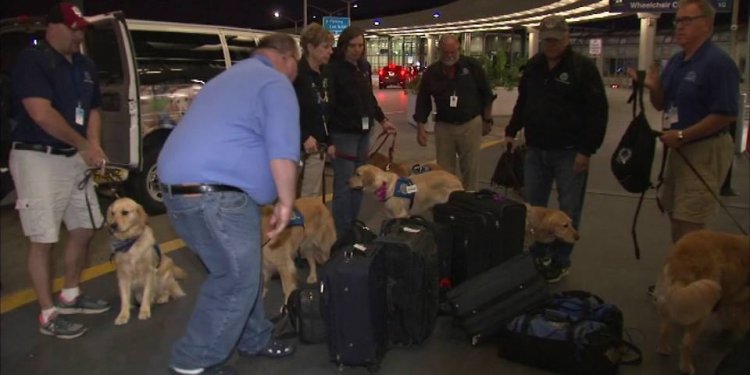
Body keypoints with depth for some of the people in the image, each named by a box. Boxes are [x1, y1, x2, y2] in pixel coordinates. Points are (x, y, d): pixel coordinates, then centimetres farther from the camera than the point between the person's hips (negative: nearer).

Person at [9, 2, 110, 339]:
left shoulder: (85, 65, 12)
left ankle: (71, 295, 32)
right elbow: (41, 113, -21)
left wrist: (94, 146, -2)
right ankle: (48, 315, 7)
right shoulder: (32, 60, -12)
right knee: (42, 239, -2)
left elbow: (92, 109, 16)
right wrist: (84, 145, -14)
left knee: (84, 229, 14)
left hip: (74, 159, 8)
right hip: (38, 159, -8)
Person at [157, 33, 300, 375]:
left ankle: (254, 340, 33)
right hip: (214, 193, -10)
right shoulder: (275, 83, -3)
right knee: (237, 280, 2)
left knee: (237, 272, 20)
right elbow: (282, 151, -15)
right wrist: (286, 202, -6)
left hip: (179, 187, 10)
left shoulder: (230, 77, 27)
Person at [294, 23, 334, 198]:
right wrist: (304, 137, -22)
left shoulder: (323, 75, 12)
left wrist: (329, 141, 15)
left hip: (318, 146, 8)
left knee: (313, 196, 13)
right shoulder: (297, 73, -13)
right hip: (301, 147, -8)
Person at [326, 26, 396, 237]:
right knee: (344, 185, -5)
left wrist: (382, 120, 20)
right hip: (343, 134, -8)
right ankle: (342, 234, 3)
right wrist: (328, 139, -24)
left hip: (363, 132, 8)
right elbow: (329, 104, -18)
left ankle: (353, 228, 24)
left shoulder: (364, 67, 11)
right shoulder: (334, 69, -11)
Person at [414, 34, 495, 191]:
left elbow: (486, 94, 2)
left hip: (470, 124, -1)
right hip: (444, 126, 2)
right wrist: (420, 128, -2)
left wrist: (487, 120, 3)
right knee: (444, 170, 7)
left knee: (470, 169, 3)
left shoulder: (472, 65, -5)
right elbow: (423, 101, 3)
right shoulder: (431, 72, -1)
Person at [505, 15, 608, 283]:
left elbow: (597, 112, -13)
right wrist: (512, 131, 14)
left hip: (569, 151, -5)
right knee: (533, 206, 11)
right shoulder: (533, 66, 9)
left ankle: (560, 260, 16)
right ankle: (538, 255, 26)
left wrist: (586, 150, -17)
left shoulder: (583, 67, -10)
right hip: (536, 149, 6)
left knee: (568, 210, 3)